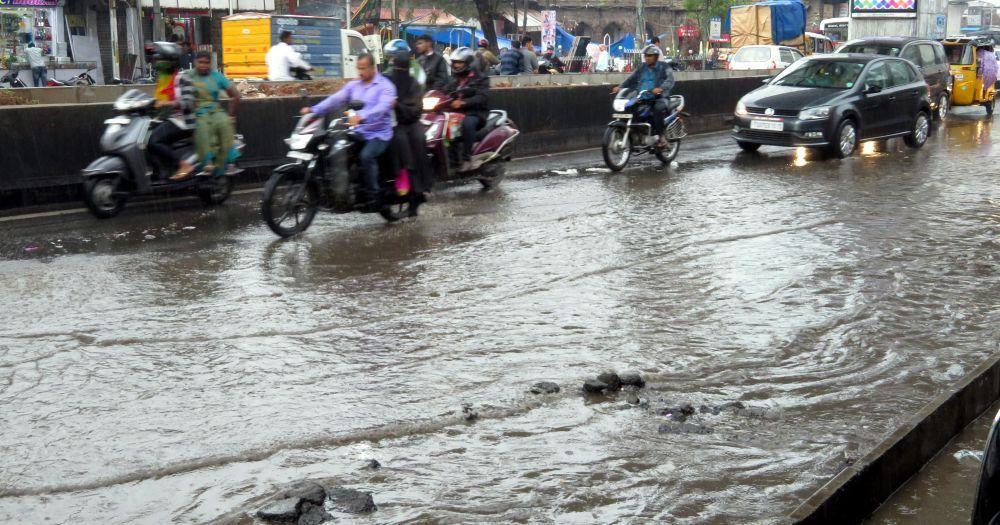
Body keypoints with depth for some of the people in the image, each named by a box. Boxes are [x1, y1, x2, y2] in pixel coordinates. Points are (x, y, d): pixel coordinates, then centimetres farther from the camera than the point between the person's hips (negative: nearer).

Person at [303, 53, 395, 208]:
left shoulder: (385, 85, -7)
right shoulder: (354, 85, 13)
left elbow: (382, 107, -26)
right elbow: (335, 99, 2)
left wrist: (361, 116, -43)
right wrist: (314, 110, -14)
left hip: (379, 134, -6)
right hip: (358, 132, 6)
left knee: (366, 156, -32)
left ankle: (374, 197, -19)